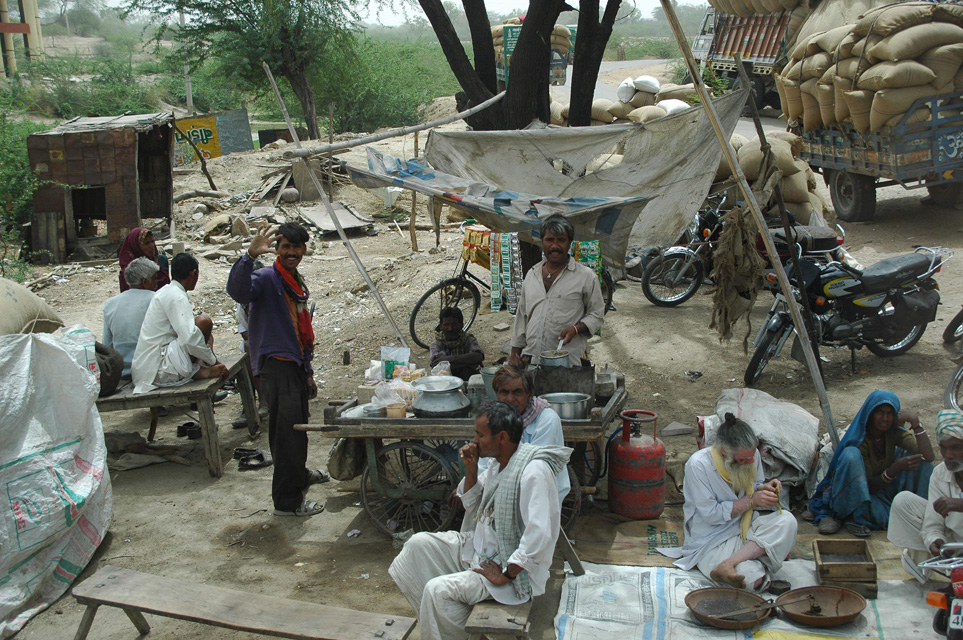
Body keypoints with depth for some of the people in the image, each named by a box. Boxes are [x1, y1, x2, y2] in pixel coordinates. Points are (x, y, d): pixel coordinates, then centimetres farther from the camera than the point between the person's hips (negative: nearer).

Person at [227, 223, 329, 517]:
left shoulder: (298, 283, 18)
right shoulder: (267, 278, -10)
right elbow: (238, 291, -34)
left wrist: (308, 372, 26)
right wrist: (250, 255, -46)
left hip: (295, 365, 9)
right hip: (276, 364, -9)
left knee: (297, 426, 23)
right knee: (288, 432, -8)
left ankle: (299, 475, 43)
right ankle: (287, 501, -1)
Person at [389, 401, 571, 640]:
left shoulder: (533, 471, -27)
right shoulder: (499, 464, 4)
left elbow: (539, 536, -33)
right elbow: (473, 508, 16)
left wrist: (505, 576, -25)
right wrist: (470, 469, -1)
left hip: (514, 567, -10)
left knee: (438, 590, -24)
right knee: (419, 543, 5)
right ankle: (435, 618, 10)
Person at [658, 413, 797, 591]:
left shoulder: (751, 455, -3)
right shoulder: (699, 465, -19)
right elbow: (711, 514, -18)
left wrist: (765, 488, -8)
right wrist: (751, 501, -22)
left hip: (745, 529, 8)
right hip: (712, 541, -7)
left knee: (787, 520, -27)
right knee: (753, 579, -35)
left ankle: (728, 564, -27)